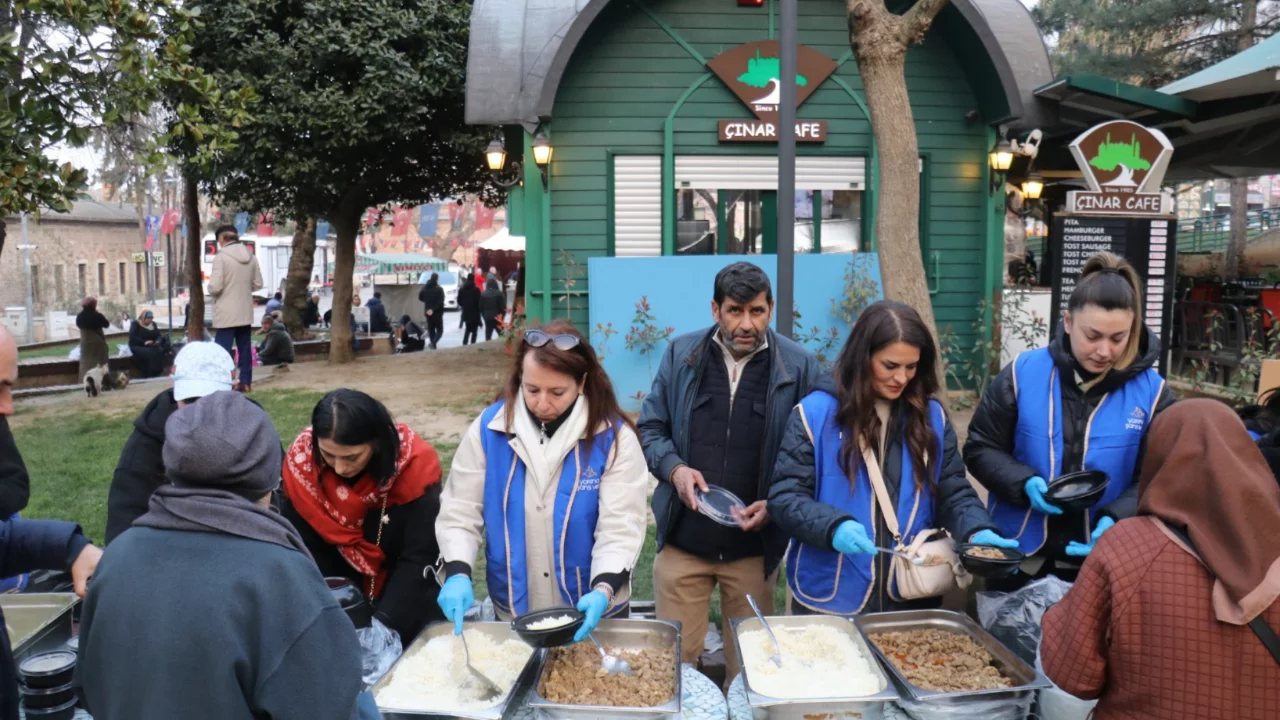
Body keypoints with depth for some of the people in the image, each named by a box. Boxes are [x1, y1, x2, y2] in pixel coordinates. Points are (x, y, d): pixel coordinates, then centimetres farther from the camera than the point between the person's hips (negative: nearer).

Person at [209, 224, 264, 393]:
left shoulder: (221, 256, -14)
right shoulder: (251, 256, 5)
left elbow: (215, 287, -17)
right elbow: (258, 283, 9)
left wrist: (211, 289, 5)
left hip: (226, 314, -6)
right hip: (246, 312, 6)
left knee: (222, 351, -3)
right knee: (245, 349, 12)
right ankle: (245, 382, 15)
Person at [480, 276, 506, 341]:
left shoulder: (483, 294, 1)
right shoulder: (499, 294, -6)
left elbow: (481, 308, 5)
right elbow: (503, 307, -7)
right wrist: (502, 316, 4)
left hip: (487, 318, 2)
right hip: (498, 318, -2)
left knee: (488, 337, 5)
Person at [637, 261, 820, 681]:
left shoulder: (799, 367, -6)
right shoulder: (680, 355, -1)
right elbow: (650, 428, 5)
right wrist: (674, 468, -13)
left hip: (756, 547, -1)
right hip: (682, 541, 1)